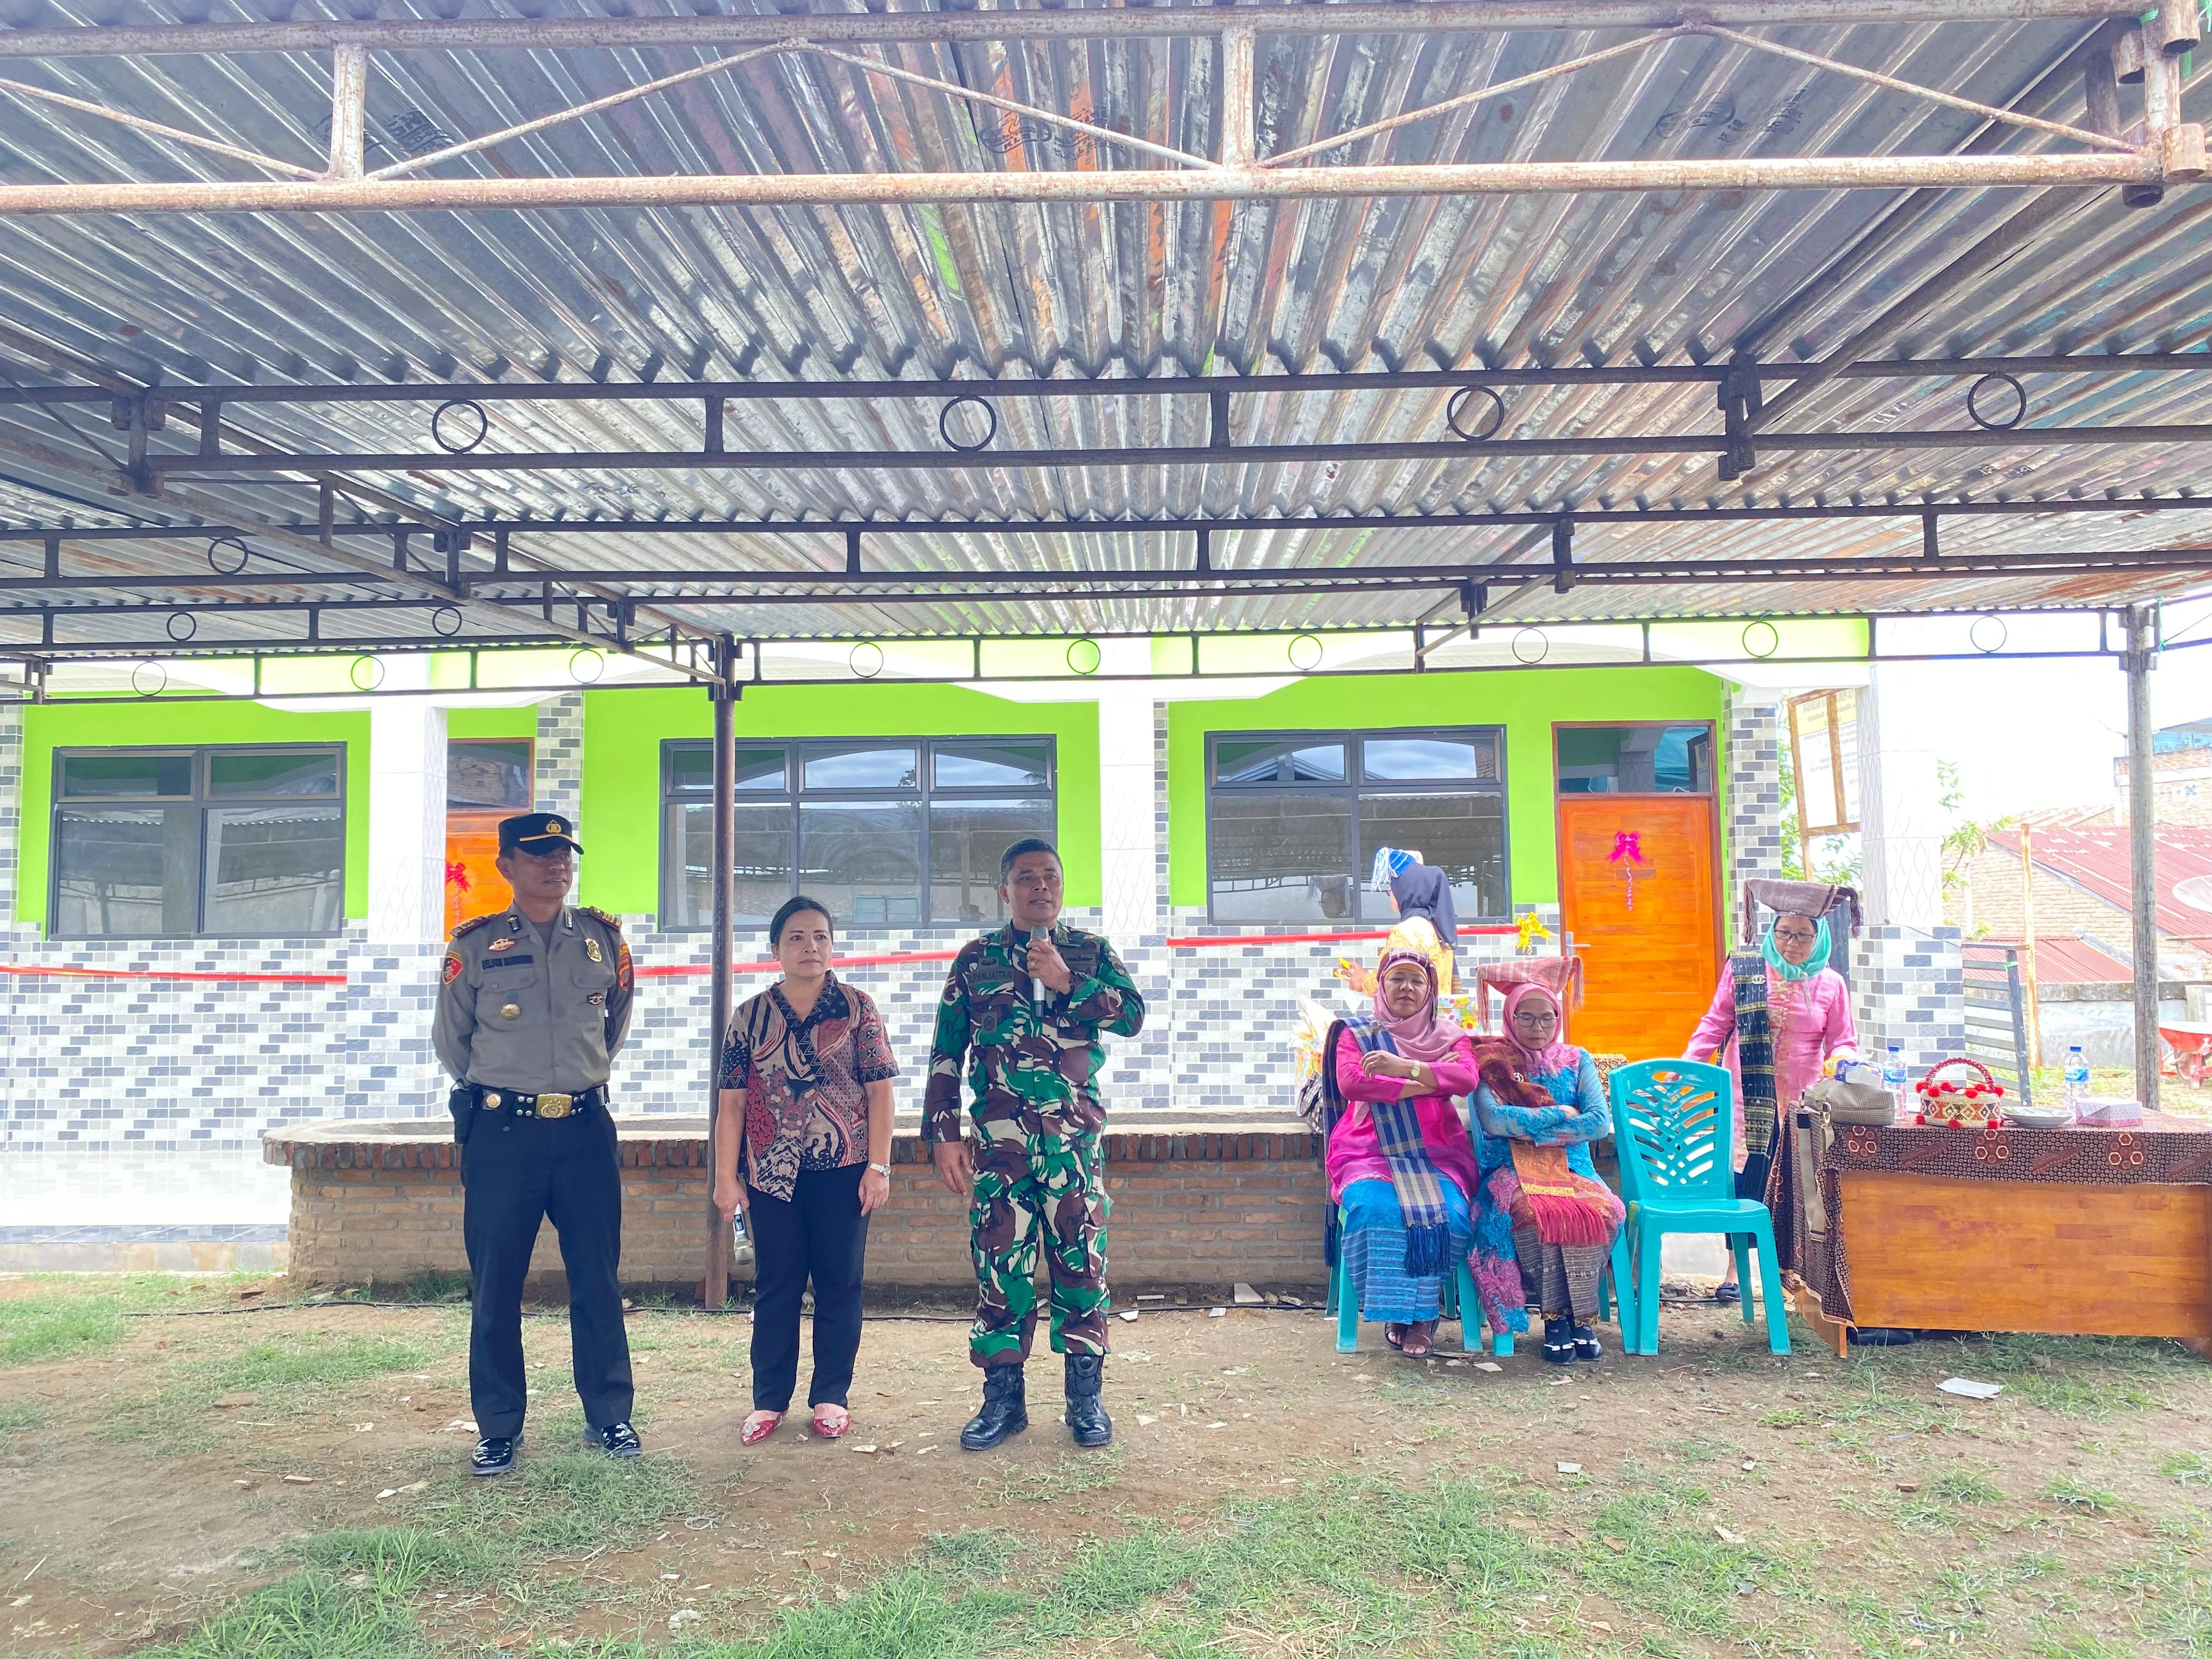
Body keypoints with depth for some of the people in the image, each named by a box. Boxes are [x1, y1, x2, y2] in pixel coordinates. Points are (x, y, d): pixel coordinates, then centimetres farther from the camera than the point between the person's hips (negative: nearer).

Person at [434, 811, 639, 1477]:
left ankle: (609, 1416, 18)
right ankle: (498, 1428, 19)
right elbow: (450, 1040, 11)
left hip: (585, 1128, 1)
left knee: (598, 1277, 6)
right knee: (495, 1283, 6)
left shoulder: (603, 937, 5)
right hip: (501, 1131, -1)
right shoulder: (475, 945, -1)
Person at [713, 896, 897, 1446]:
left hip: (844, 1170, -1)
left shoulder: (858, 1008, 0)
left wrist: (879, 1165, -7)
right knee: (775, 1286, 8)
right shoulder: (751, 1015, 5)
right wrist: (726, 1175, 0)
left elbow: (879, 1091, -1)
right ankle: (768, 1400, 19)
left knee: (839, 1283, 6)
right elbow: (732, 1101, 4)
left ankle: (831, 1396, 18)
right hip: (772, 1172, 1)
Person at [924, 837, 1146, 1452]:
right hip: (997, 1140, 0)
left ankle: (1086, 1396, 15)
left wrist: (1066, 980, -15)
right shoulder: (976, 959, 8)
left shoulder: (1091, 951, 8)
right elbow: (945, 1053, 7)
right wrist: (944, 1134, 0)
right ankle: (1003, 1398, 16)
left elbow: (1133, 1015, -7)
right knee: (999, 1265, 4)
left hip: (1074, 1137, 0)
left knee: (1080, 1263, 3)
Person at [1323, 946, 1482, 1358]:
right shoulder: (1356, 1032, 12)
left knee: (1448, 1212, -29)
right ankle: (1396, 1312, -14)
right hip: (1370, 1151, -1)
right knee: (1375, 1207, -33)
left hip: (1436, 1154, 1)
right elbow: (1350, 1082, -8)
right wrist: (1423, 1084, -9)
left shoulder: (1450, 1036, 16)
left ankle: (1424, 1312, -9)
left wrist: (1404, 1068, -17)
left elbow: (1466, 1078, -7)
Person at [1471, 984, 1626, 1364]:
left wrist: (1531, 1130, -8)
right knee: (1532, 1211, -37)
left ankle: (1579, 1315, -17)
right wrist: (1560, 1114, -7)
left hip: (1572, 1171, 2)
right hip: (1514, 1172, -2)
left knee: (1603, 1210, -32)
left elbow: (1601, 1122, -2)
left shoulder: (1577, 1060, 13)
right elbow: (1493, 1119, -12)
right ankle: (1555, 1315, -20)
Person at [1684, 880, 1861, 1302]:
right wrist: (1684, 1065, -9)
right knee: (1746, 1178, -4)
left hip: (1803, 1102, 1)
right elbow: (1715, 1023, 3)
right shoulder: (1743, 969, 2)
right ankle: (1735, 1269, 5)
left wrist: (1841, 1062, -16)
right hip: (1749, 1097, -1)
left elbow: (1843, 1042, 8)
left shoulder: (1831, 984, 6)